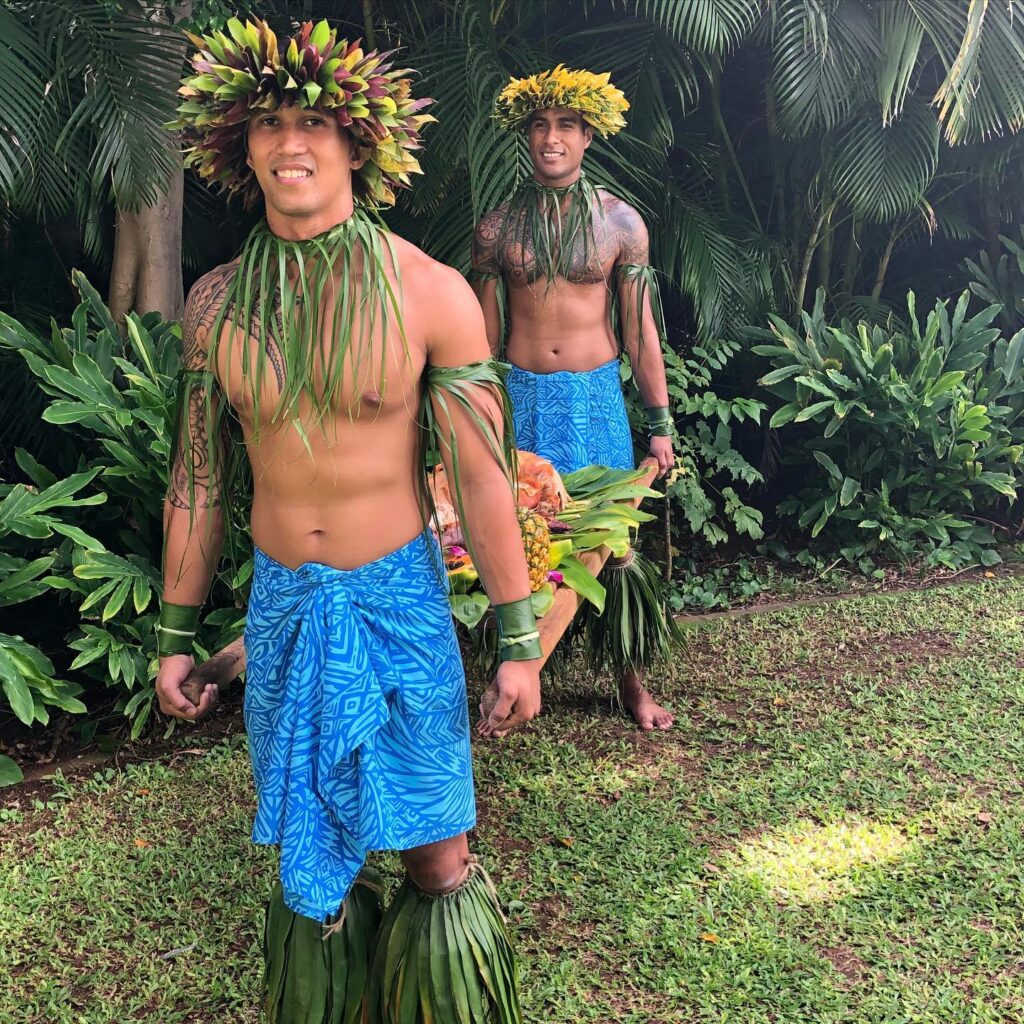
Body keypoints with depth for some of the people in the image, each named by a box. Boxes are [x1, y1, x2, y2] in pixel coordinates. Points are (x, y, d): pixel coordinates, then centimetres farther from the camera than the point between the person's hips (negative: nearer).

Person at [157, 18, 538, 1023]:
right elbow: (198, 477, 7)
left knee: (436, 858, 6)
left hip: (398, 600, -2)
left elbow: (482, 473, -8)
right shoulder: (217, 301, -1)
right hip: (280, 603, 3)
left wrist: (519, 640, -7)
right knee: (308, 853, 16)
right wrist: (175, 634, 10)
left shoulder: (430, 292, -11)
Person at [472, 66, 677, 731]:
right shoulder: (498, 228, 3)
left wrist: (661, 424, 1)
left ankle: (633, 682, 18)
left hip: (597, 395, 0)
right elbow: (483, 334, 7)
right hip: (522, 395, 1)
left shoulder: (621, 222, 1)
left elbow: (641, 328, 2)